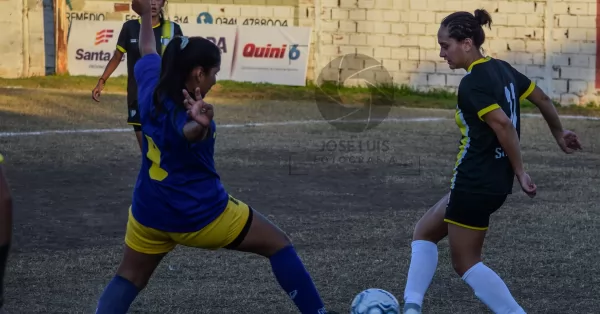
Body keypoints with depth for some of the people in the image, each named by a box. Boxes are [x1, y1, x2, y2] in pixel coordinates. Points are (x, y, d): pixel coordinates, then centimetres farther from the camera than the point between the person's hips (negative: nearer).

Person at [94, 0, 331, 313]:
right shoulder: (187, 111, -28)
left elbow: (147, 51, 16)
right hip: (201, 214, -7)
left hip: (150, 213, 7)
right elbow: (188, 132, -53)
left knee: (129, 278, 17)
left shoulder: (152, 84, -6)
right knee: (279, 245, 8)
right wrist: (201, 125, -77)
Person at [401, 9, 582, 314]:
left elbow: (503, 124, -29)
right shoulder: (501, 69, 7)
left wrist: (520, 171, -20)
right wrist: (559, 133, 30)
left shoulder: (472, 84, -19)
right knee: (424, 232, 18)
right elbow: (542, 98, 16)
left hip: (475, 183, -10)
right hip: (496, 180, 10)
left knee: (465, 263, 4)